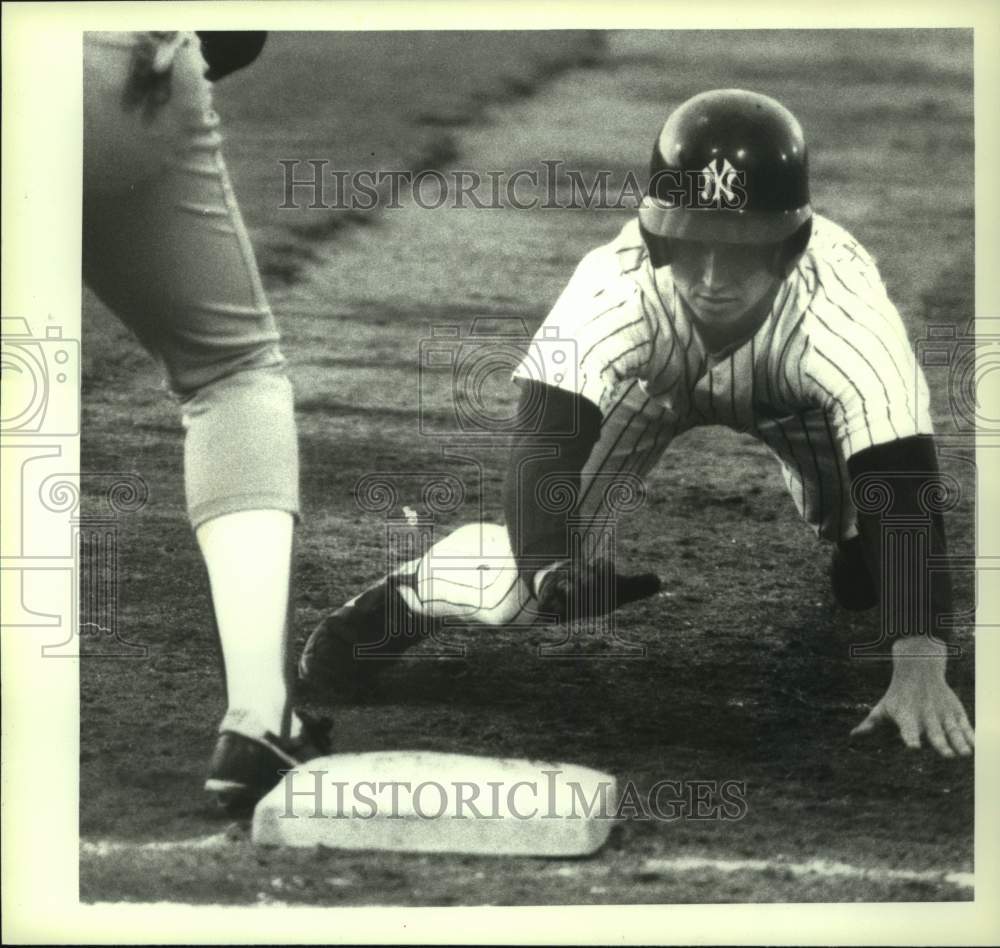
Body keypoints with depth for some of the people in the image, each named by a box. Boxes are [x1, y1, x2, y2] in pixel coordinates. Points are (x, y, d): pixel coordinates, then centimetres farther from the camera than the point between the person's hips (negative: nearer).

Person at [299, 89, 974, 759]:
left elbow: (902, 492, -49)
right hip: (655, 387, 0)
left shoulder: (847, 311, -44)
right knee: (523, 582, -16)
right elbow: (544, 448, -47)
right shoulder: (613, 290, -42)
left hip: (792, 403, 1)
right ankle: (404, 593, 16)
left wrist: (920, 663, -61)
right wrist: (557, 575, -68)